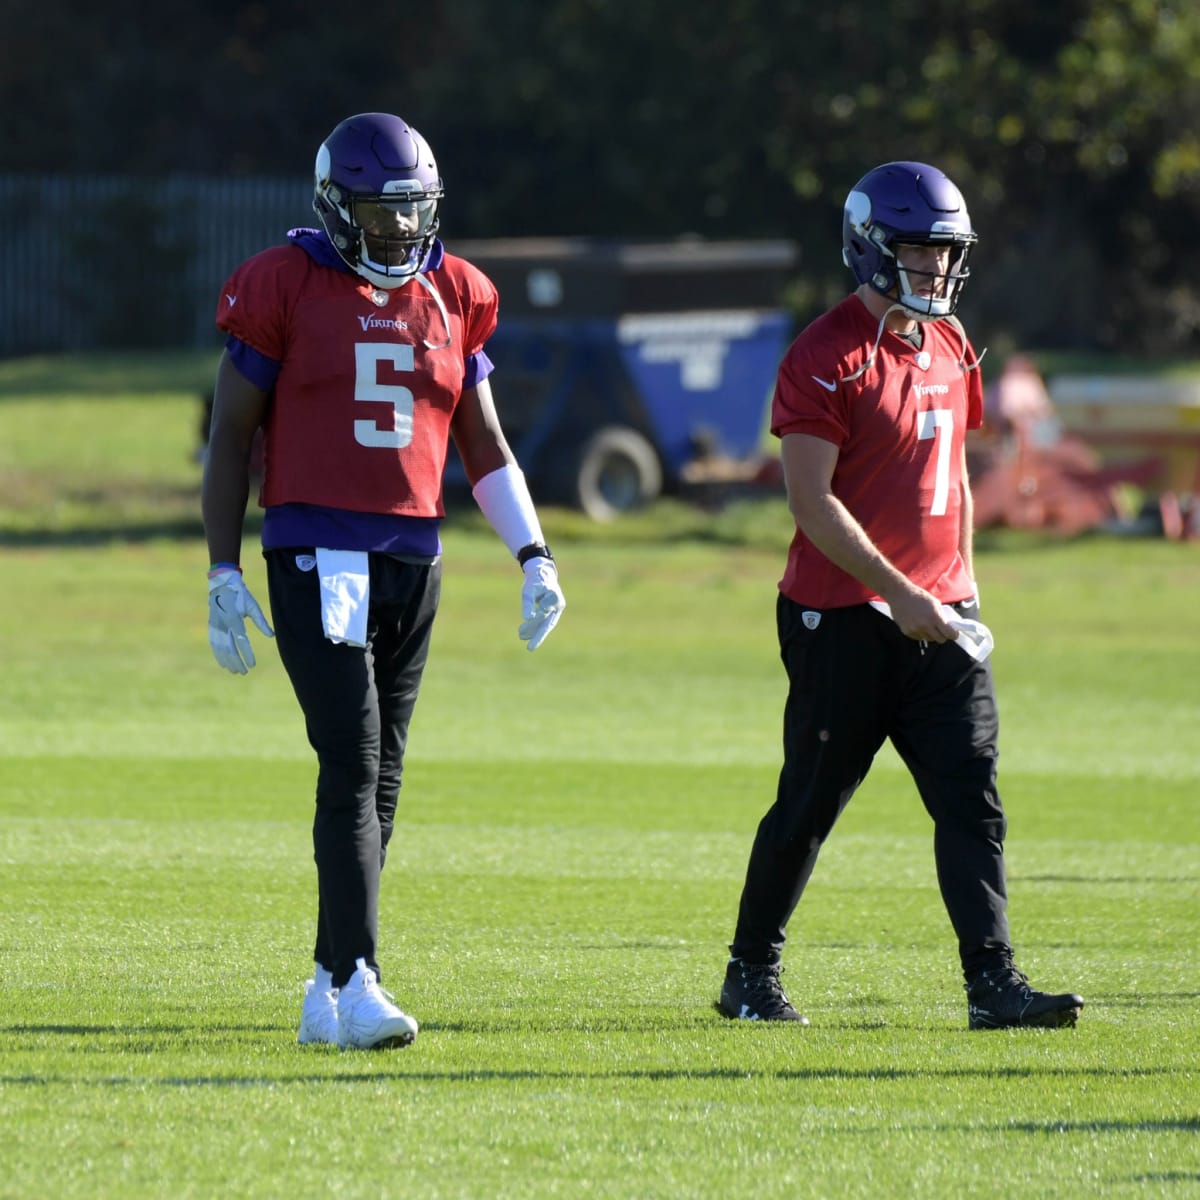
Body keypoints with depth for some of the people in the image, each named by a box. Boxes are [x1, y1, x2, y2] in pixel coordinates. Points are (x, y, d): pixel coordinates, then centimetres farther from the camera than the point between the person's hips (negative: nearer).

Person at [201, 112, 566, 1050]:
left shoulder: (453, 296, 10)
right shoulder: (284, 288, -4)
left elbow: (484, 444, 17)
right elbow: (231, 436, 0)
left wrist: (535, 556, 7)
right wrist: (224, 573, -5)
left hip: (414, 558, 5)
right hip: (317, 558, -5)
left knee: (379, 781, 7)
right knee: (353, 765, -15)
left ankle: (327, 991, 15)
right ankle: (357, 982, -19)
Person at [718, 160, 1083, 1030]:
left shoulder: (948, 345, 12)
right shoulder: (829, 356, -13)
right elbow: (812, 503, -17)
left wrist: (961, 584, 14)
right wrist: (899, 596, -20)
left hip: (938, 617, 6)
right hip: (846, 620, -6)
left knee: (972, 799, -4)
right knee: (811, 801, 4)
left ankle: (994, 982, -7)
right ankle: (751, 975, 19)